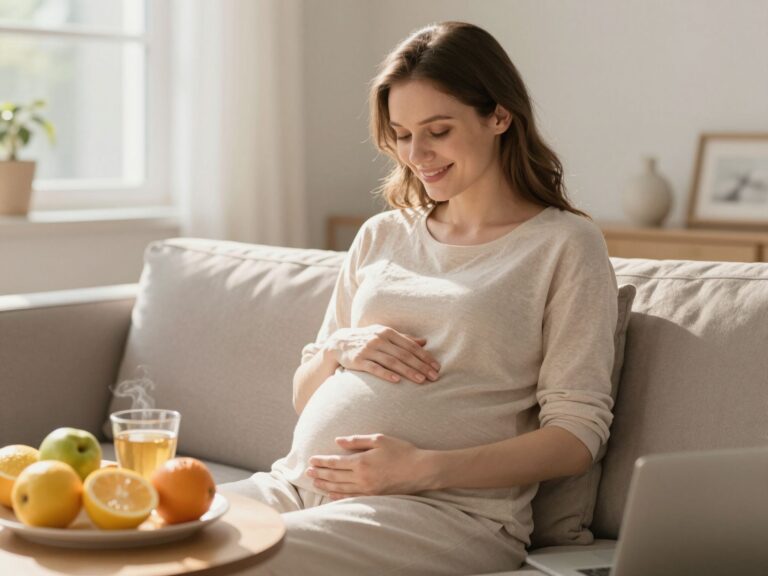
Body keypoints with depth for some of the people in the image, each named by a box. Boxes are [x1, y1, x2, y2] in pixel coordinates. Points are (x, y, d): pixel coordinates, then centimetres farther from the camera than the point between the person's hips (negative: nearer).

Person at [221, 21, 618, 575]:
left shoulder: (566, 244, 4)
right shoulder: (381, 235, 20)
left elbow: (577, 436, -4)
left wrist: (423, 467, -15)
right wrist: (339, 349, 0)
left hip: (450, 505, -5)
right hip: (301, 482, 5)